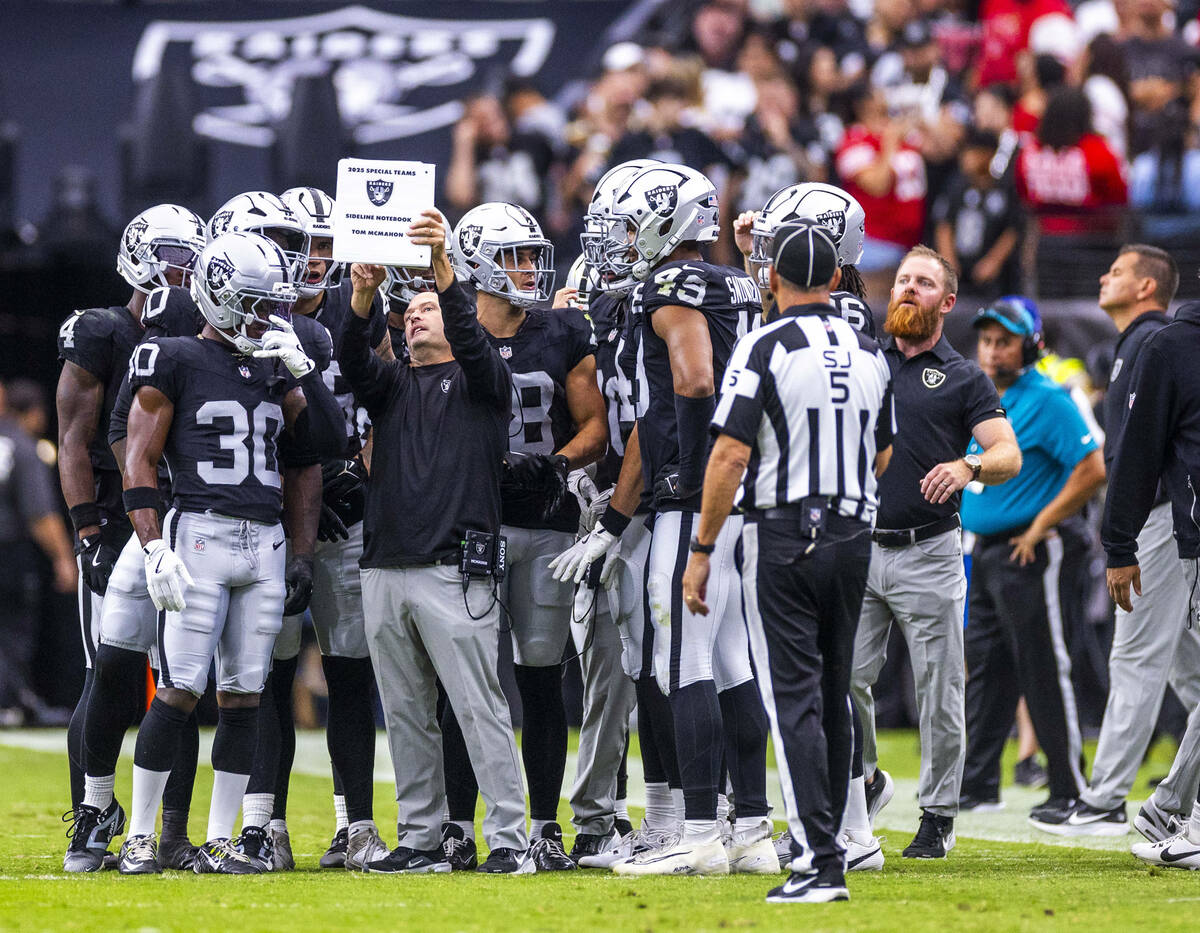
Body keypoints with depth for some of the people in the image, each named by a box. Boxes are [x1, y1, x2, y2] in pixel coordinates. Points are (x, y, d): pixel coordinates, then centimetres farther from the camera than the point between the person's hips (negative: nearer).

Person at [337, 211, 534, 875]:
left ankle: (508, 839, -8)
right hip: (385, 568, 5)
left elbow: (469, 336, -11)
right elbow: (352, 360, 0)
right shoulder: (392, 386, 19)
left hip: (455, 570, -5)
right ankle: (421, 840, 11)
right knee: (406, 714, 7)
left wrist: (442, 266, -26)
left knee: (480, 707, -8)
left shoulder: (479, 382, 9)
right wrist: (364, 295, -19)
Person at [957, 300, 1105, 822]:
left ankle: (1069, 793, -5)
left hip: (1033, 554, -9)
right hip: (985, 553, 9)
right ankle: (978, 784, 20)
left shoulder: (1047, 402, -13)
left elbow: (1093, 469, -20)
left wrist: (1042, 525, -17)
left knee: (1045, 672, -8)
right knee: (986, 671, 13)